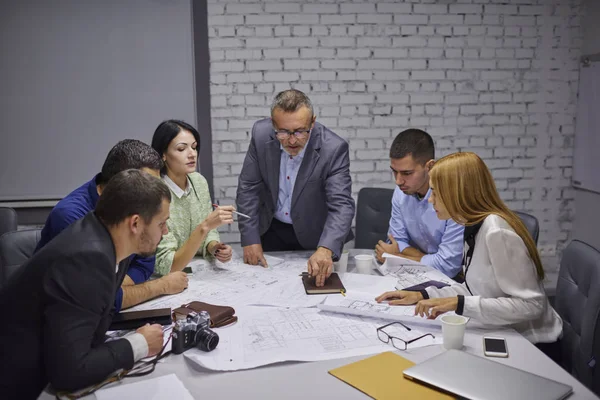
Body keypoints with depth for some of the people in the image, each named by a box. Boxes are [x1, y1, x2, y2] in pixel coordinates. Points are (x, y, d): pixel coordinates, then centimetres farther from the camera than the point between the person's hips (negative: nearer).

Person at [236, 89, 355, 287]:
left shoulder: (333, 148, -27)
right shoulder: (261, 133, -18)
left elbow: (341, 205, -31)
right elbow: (248, 188, -9)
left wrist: (325, 249, -48)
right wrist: (250, 239, -13)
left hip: (315, 236, -2)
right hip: (271, 230, 3)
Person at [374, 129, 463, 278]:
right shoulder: (401, 192, -4)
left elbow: (447, 266, -22)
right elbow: (398, 241, 4)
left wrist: (396, 256, -9)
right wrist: (430, 261, -14)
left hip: (453, 279, -5)